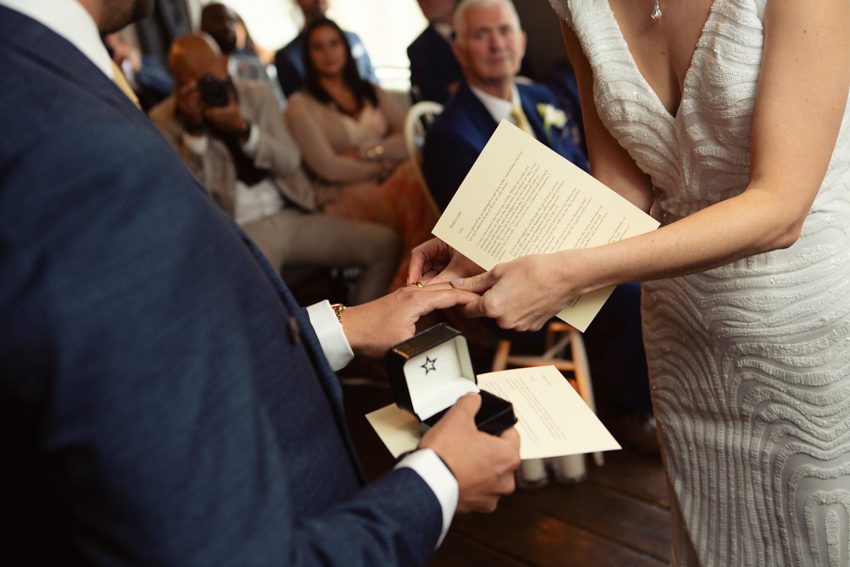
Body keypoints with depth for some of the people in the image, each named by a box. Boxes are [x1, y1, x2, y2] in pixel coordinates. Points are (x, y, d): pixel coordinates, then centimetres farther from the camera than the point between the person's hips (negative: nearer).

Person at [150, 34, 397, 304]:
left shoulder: (259, 94, 10)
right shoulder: (164, 121, 1)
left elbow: (289, 162, 0)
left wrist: (243, 127, -14)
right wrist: (193, 131, -17)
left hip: (294, 217, 5)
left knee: (385, 243, -8)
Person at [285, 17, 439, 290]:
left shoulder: (372, 93, 21)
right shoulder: (301, 104, 7)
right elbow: (326, 166, -4)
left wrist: (365, 151, -7)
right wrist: (383, 163, -3)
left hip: (392, 182, 5)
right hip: (346, 196, -5)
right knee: (414, 193, -32)